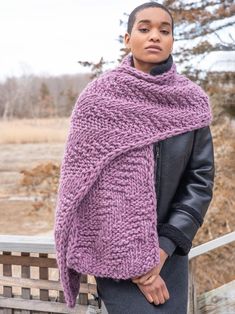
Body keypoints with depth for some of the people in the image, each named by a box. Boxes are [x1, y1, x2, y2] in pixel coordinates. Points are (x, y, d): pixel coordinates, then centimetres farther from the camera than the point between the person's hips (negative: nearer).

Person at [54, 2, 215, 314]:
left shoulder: (193, 102, 1)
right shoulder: (99, 97, -7)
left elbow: (201, 179, 1)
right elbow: (81, 178, -8)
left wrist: (164, 247, -10)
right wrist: (132, 262, -11)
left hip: (169, 249, 3)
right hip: (115, 249, -3)